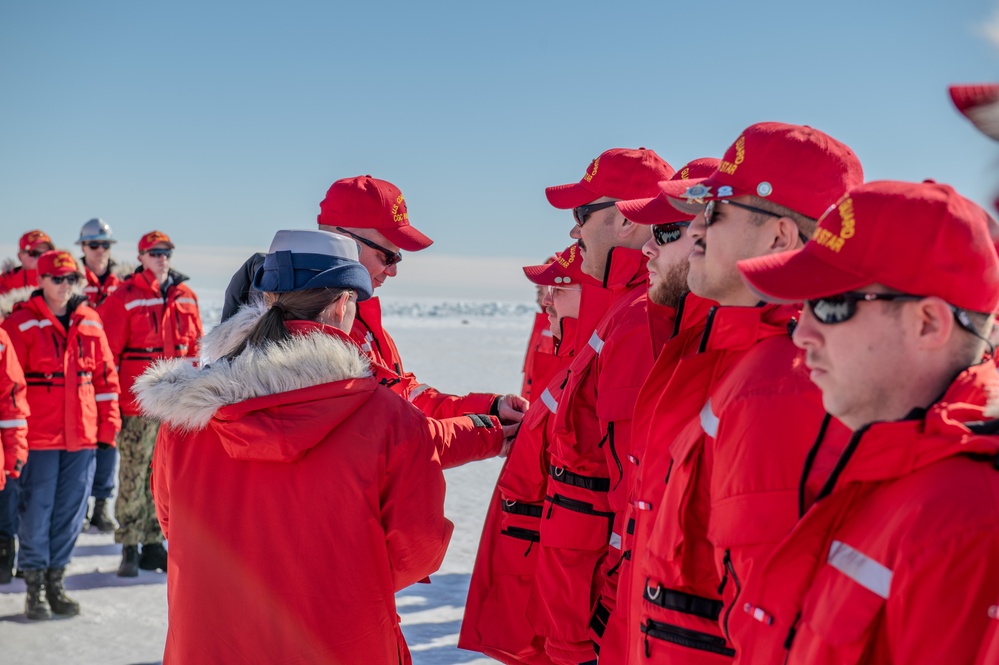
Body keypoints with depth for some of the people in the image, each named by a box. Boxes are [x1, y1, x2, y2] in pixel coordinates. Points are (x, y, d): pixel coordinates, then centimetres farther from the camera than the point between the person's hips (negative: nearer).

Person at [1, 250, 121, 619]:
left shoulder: (89, 322, 9)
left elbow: (105, 375, 12)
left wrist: (108, 424, 8)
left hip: (82, 436, 4)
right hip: (39, 436, -4)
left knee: (70, 512, 9)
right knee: (36, 512, 1)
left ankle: (56, 582, 22)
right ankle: (34, 587, 13)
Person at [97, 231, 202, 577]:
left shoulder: (186, 297, 9)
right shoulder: (124, 298, -6)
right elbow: (108, 351, -7)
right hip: (138, 404, -5)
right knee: (133, 477, -1)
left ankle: (153, 544, 22)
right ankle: (129, 548, 8)